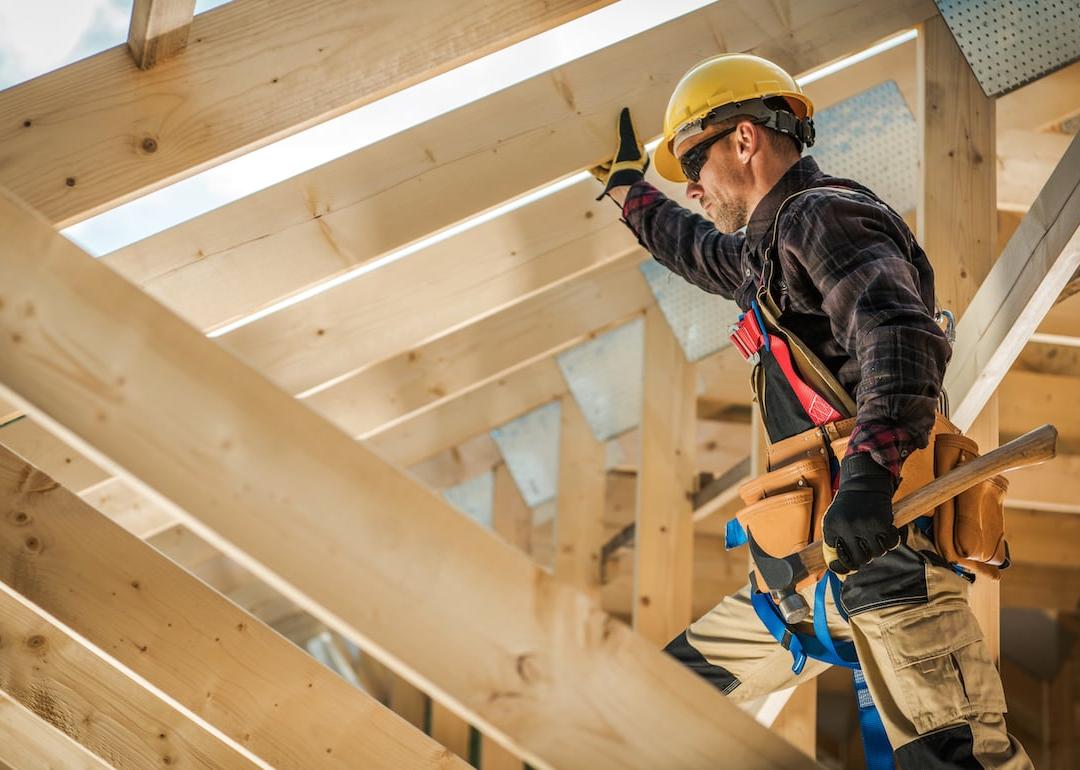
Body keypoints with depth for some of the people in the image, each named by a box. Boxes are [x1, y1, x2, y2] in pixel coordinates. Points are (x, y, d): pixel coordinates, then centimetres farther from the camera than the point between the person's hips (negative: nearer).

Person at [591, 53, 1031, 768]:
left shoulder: (824, 214, -7)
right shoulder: (774, 246, 24)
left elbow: (905, 339, -25)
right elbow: (702, 252, 49)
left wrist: (868, 475, -39)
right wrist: (628, 185, 59)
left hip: (887, 545, -11)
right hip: (820, 561, 11)